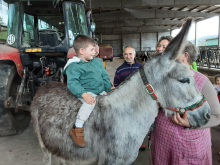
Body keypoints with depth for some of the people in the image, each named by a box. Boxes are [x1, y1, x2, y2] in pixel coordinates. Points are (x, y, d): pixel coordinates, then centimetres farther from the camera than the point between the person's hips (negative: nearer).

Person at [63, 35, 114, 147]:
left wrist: (109, 87, 11)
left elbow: (104, 76, 23)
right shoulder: (74, 66, -10)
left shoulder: (97, 62, 15)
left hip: (101, 91, 8)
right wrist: (83, 94, -32)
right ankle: (77, 129, -25)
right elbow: (72, 83, -20)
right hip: (86, 91, -8)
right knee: (90, 103, -35)